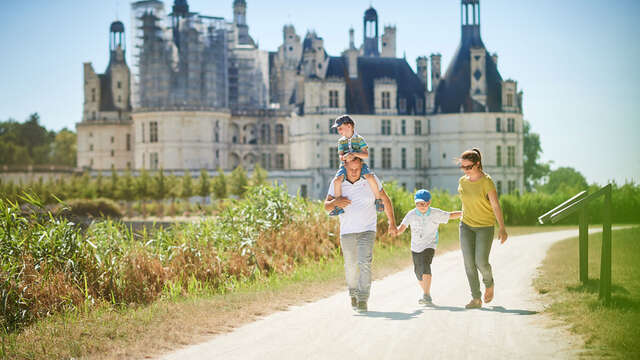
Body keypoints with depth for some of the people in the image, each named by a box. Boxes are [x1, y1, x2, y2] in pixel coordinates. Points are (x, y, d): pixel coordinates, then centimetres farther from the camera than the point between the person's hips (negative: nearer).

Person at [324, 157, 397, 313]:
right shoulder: (337, 182, -3)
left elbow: (385, 199, 6)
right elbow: (326, 205, 2)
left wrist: (392, 222, 7)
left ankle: (363, 300, -17)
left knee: (364, 263, -17)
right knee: (350, 266, 9)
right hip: (347, 231, 2)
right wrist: (335, 202, -22)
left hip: (367, 230, -2)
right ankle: (353, 294, 33)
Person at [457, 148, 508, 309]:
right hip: (466, 225, 5)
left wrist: (502, 228, -21)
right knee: (469, 263, -5)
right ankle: (476, 299, 0)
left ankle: (489, 284, 24)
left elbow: (496, 205, -16)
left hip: (485, 226, -4)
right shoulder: (462, 181, 3)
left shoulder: (487, 181, -13)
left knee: (481, 262, -9)